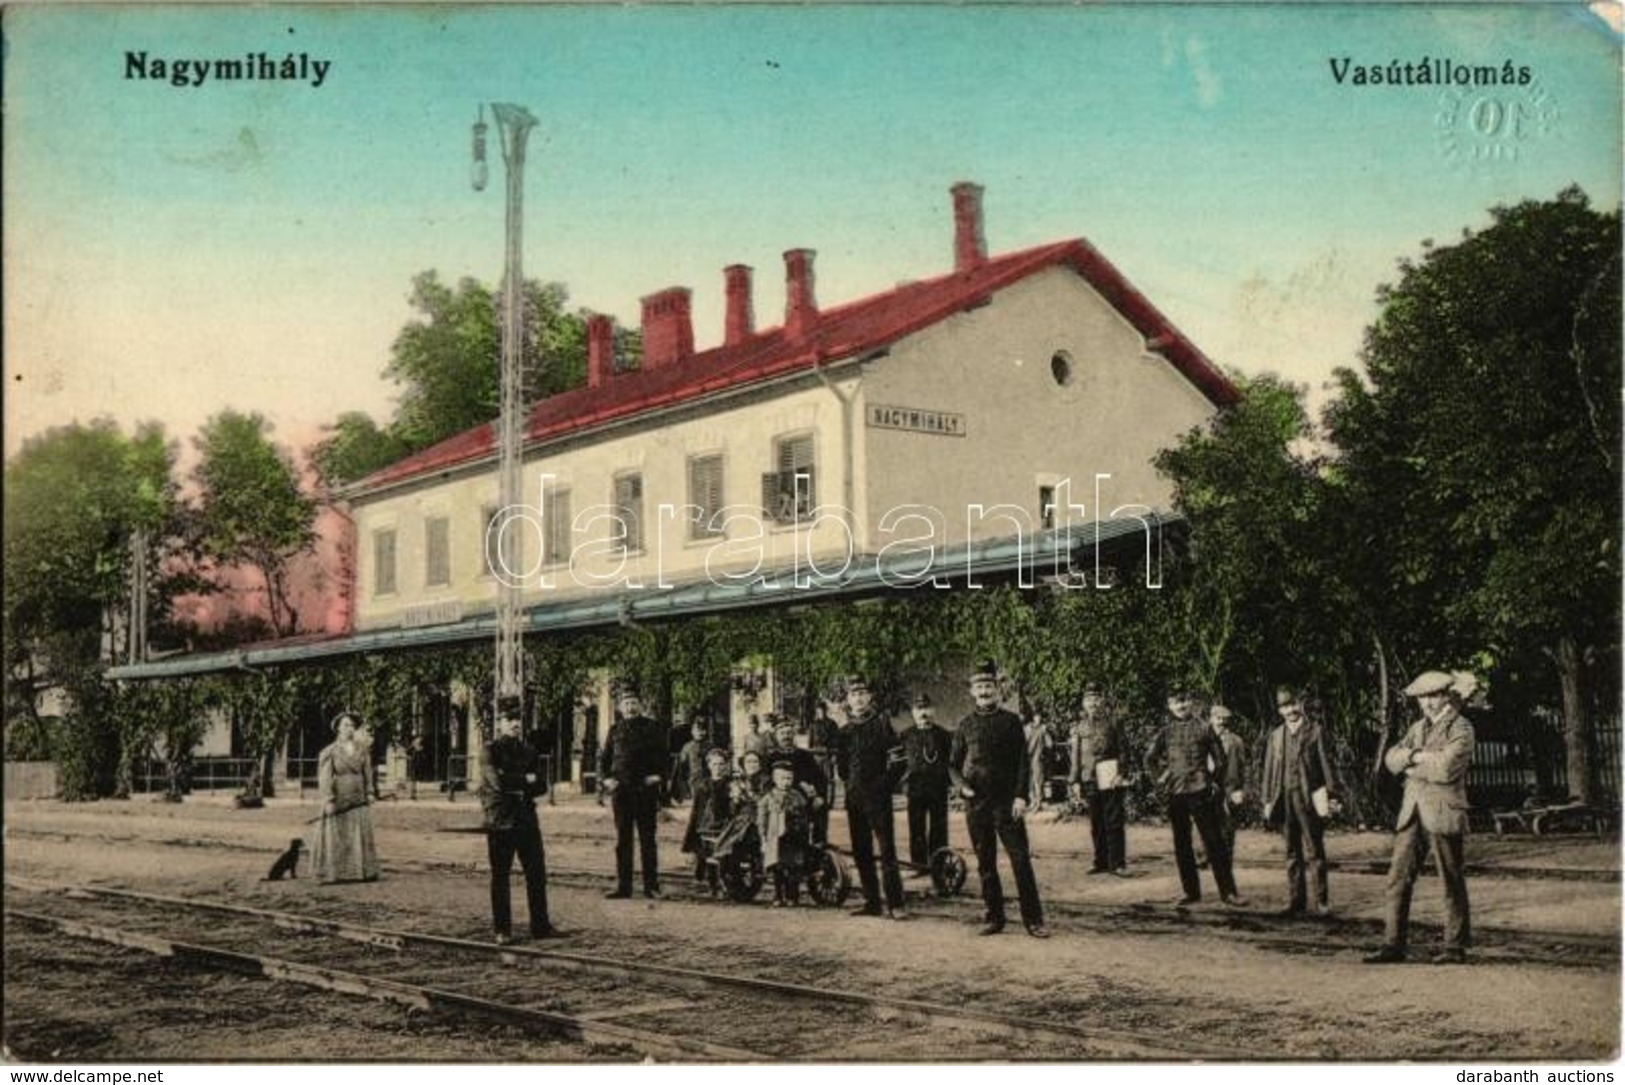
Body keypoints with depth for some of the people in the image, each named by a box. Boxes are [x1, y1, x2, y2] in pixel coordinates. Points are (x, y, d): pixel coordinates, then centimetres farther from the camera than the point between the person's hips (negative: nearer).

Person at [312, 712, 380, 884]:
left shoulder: (362, 749, 6)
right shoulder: (330, 751, -6)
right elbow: (324, 777, -9)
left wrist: (369, 794, 5)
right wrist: (328, 800, -14)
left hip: (358, 798, 4)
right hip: (338, 797, -4)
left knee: (361, 835, 1)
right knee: (336, 836, 0)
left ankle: (363, 872, 3)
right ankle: (333, 874, 2)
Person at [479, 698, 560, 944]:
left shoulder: (529, 751, 13)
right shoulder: (491, 750, -3)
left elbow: (542, 786, 6)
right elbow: (497, 781, -18)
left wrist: (515, 786, -10)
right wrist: (526, 780, -6)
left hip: (527, 820, 5)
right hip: (500, 822, -5)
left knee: (537, 874, 5)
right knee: (500, 877, 1)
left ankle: (540, 925, 13)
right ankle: (502, 931, 7)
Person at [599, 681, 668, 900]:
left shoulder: (652, 728, 5)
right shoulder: (615, 730, 12)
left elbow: (663, 756, 4)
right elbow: (603, 758, 15)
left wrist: (658, 775, -11)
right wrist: (606, 778, -1)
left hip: (645, 789, -2)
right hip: (621, 790, 2)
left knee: (647, 839, 1)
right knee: (623, 839, 5)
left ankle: (651, 886, 5)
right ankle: (623, 886, 9)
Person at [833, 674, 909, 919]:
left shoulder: (882, 724, -2)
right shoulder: (845, 731, 13)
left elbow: (898, 759, -6)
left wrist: (885, 785, -6)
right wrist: (846, 781, 15)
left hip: (878, 798, -6)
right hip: (854, 799, 6)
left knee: (887, 850, -9)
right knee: (861, 853, 8)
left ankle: (895, 904, -10)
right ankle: (872, 902, 15)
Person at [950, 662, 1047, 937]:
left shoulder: (1011, 721, 4)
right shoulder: (965, 725, 9)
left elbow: (1023, 762, 0)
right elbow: (953, 764, 14)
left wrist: (1021, 796, -10)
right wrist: (961, 785, -6)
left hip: (1007, 801, -2)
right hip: (976, 802, 2)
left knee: (1021, 859, -5)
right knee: (985, 863, 7)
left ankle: (1033, 919, -1)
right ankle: (993, 917, 15)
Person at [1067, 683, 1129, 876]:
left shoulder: (1112, 720, 2)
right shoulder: (1079, 725, 10)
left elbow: (1122, 748, 0)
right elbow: (1075, 754, 10)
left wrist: (1122, 773, -9)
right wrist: (1075, 780, 5)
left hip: (1111, 777, -3)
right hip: (1090, 779, 3)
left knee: (1114, 822, -4)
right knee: (1096, 823, 9)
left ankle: (1117, 863, 0)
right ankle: (1101, 862, 17)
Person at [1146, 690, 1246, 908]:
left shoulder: (1203, 727, 1)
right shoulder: (1165, 730, 7)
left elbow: (1219, 758, 5)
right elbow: (1150, 758, 12)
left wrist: (1216, 781, 5)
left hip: (1200, 791, -3)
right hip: (1175, 792, 3)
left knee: (1214, 841, -4)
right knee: (1181, 844, 8)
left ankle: (1228, 891, 0)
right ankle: (1190, 890, 18)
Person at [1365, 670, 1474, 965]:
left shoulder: (1461, 728, -3)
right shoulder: (1417, 728, 18)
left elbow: (1447, 767, -18)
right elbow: (1391, 759, 8)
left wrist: (1412, 761, -6)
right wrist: (1418, 757, -10)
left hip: (1444, 812, -6)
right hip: (1412, 811, 6)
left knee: (1452, 883, 3)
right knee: (1399, 879, 1)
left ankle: (1456, 948, 11)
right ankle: (1393, 945, 4)